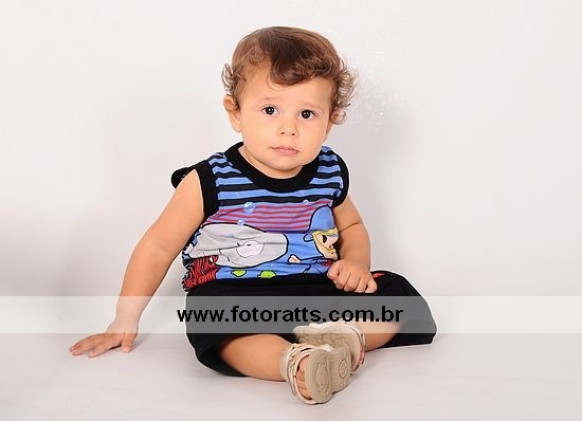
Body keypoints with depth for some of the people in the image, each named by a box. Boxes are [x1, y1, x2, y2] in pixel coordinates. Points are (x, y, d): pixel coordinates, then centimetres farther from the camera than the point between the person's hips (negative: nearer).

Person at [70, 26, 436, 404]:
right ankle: (294, 362, -51)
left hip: (320, 290, 5)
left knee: (396, 293, -12)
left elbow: (351, 225, 25)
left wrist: (356, 261, 2)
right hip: (236, 296, -4)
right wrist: (126, 320, 3)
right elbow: (159, 246, 2)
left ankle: (341, 337, -32)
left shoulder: (330, 173, 5)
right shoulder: (210, 182, -7)